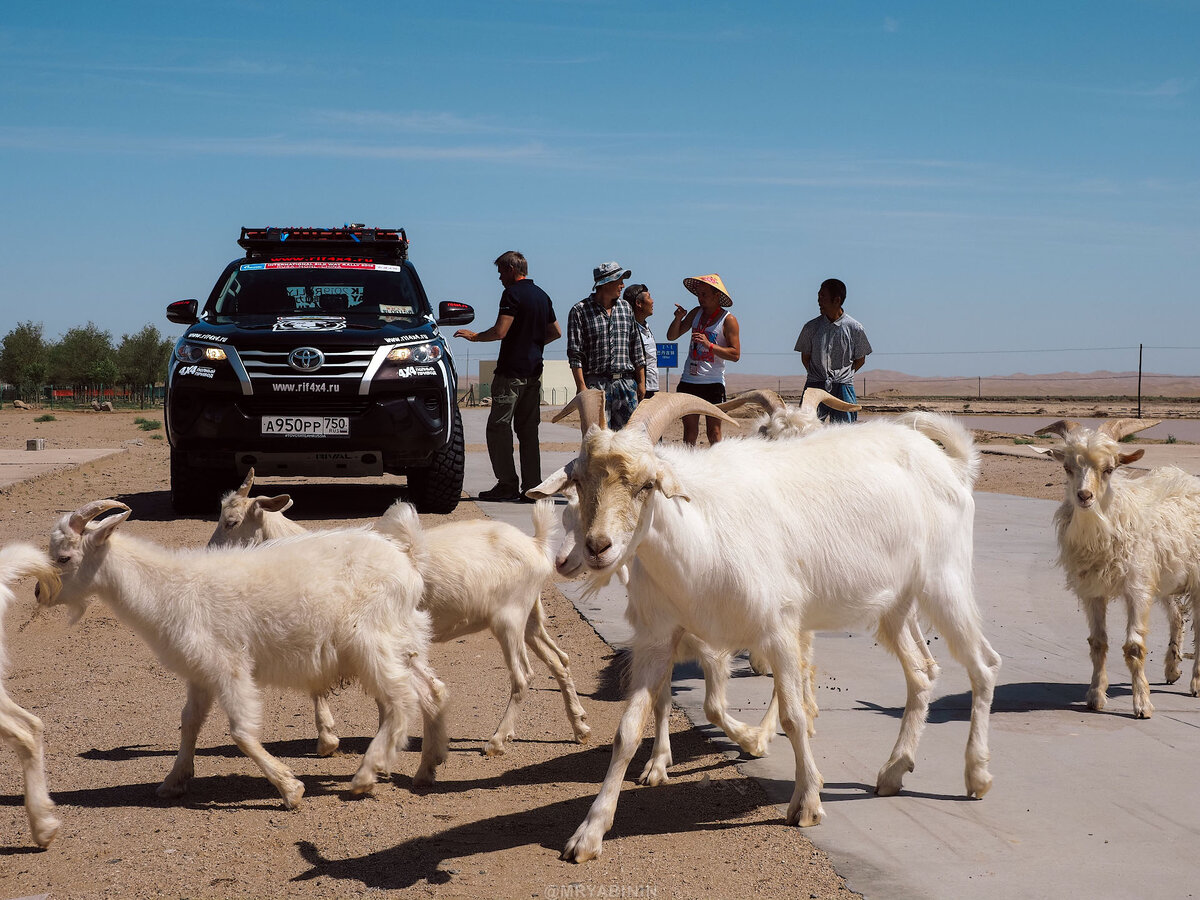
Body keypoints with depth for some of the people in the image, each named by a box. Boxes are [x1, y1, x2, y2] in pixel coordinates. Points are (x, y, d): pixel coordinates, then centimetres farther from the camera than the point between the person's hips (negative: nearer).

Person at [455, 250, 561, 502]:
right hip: (534, 371, 8)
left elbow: (500, 331, -18)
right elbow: (556, 332, 22)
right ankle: (532, 488, 6)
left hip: (511, 371, -8)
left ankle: (507, 484, -5)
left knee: (498, 427, -2)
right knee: (528, 429, 9)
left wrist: (475, 336, -3)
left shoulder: (513, 293, -11)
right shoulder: (542, 295, 15)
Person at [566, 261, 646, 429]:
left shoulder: (626, 308, 14)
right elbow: (575, 354, -4)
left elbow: (636, 349, 17)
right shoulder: (580, 311, -1)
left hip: (626, 382, 4)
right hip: (596, 382, -4)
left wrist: (641, 382, 13)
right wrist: (581, 387, -12)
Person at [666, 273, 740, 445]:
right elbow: (671, 336, 15)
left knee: (713, 431, -6)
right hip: (689, 380, 5)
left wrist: (709, 345, -20)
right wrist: (678, 318, -4)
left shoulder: (728, 320, -4)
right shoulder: (696, 313, 11)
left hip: (713, 382, -5)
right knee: (689, 430, 6)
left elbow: (735, 355, -11)